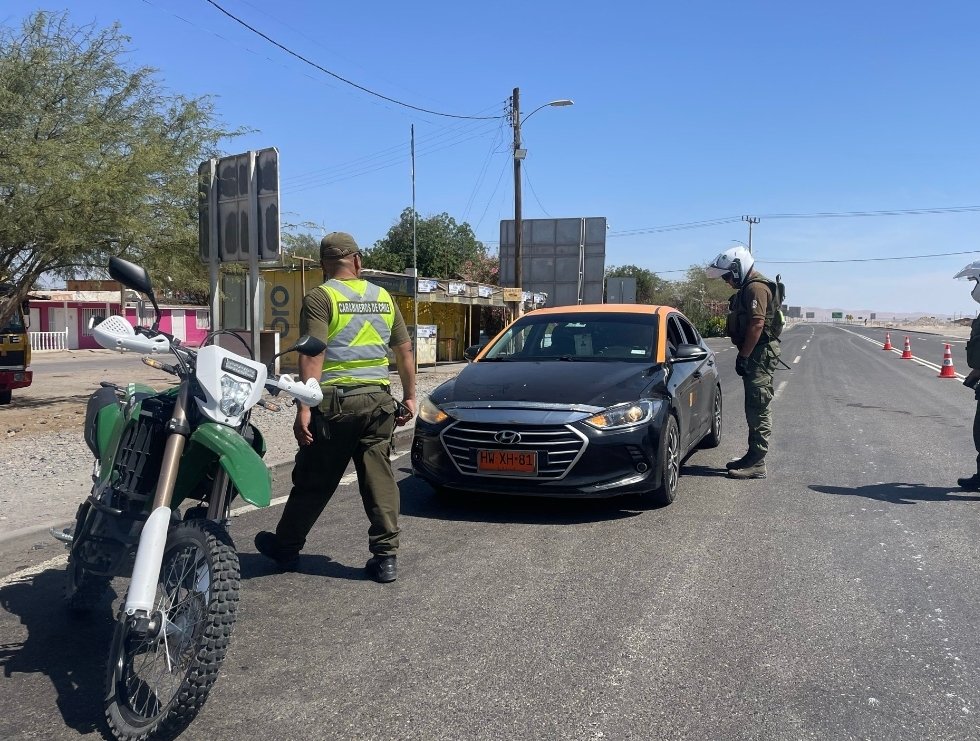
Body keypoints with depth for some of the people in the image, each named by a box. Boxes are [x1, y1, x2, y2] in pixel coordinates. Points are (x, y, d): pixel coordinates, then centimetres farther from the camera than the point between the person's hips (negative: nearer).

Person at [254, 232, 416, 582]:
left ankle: (285, 547, 25)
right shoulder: (383, 298, 12)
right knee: (379, 479, 6)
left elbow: (313, 355, -15)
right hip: (378, 399, 4)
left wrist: (304, 408, -16)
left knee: (314, 481, 8)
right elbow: (405, 350, 14)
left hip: (336, 401, -4)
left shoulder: (320, 298, -5)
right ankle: (386, 556, 7)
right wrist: (409, 396, 21)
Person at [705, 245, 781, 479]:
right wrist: (744, 355, 17)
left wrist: (743, 356, -19)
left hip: (760, 354, -11)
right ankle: (753, 456, 23)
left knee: (758, 409, -8)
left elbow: (757, 324, -22)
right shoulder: (748, 288, 19)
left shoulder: (756, 288, -14)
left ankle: (756, 464, -6)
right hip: (756, 354, 11)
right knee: (755, 408, 15)